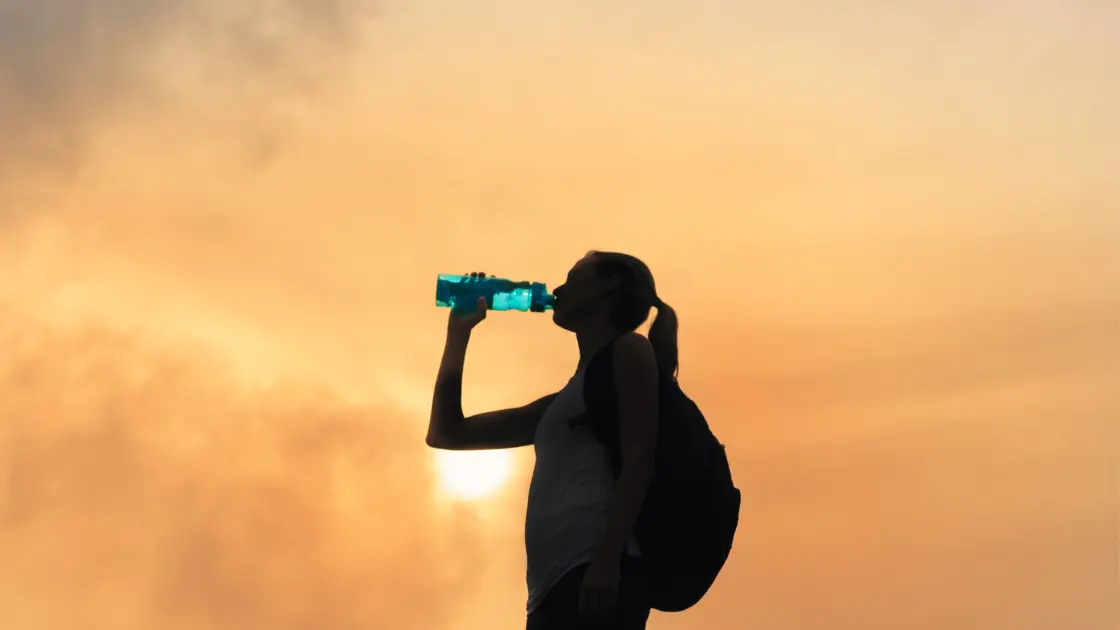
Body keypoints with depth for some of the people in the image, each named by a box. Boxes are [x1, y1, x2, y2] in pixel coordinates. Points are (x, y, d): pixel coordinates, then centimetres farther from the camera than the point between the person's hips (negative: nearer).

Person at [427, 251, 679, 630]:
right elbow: (446, 434, 38)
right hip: (556, 583, 8)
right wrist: (459, 333, 37)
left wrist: (608, 560, -18)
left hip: (596, 570, -8)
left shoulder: (629, 351, 12)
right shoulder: (560, 403, 33)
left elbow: (639, 459, -3)